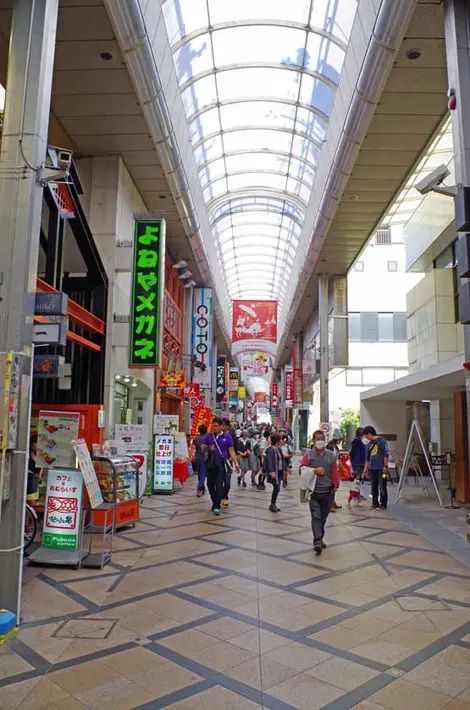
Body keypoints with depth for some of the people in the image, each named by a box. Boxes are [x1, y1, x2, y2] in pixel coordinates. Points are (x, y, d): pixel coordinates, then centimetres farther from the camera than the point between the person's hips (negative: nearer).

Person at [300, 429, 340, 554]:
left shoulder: (331, 455, 2)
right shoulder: (308, 454, -2)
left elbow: (334, 472, 3)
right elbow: (302, 470, -5)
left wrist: (335, 486, -1)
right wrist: (315, 470, -17)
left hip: (328, 492, 2)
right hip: (314, 492, -2)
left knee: (323, 517, 14)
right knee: (316, 517, -9)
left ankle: (319, 539, 30)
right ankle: (317, 542, -12)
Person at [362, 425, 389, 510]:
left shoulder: (381, 441, -6)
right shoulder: (369, 444, 14)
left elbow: (386, 454, -9)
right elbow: (367, 458, 19)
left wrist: (385, 466, -13)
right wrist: (365, 470, 19)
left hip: (381, 469, -7)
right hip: (372, 469, 7)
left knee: (382, 487, -1)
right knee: (374, 488, 9)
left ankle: (383, 504, 7)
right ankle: (375, 503, 17)